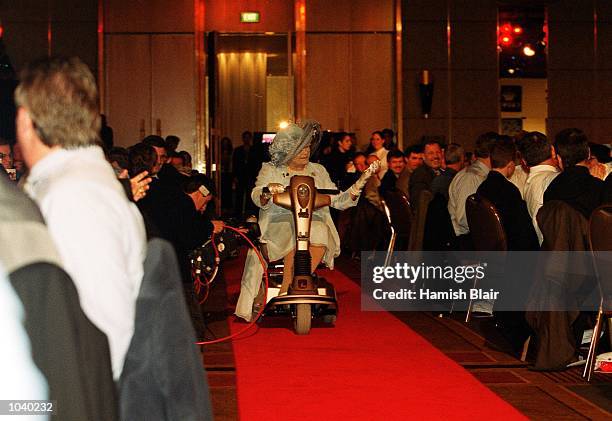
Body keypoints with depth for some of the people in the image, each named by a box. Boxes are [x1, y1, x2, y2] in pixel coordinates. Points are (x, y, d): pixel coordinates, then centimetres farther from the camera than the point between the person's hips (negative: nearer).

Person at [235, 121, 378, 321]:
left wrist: (359, 184, -3)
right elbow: (256, 196, -6)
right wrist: (267, 193, -30)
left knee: (320, 232, -33)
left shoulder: (318, 171, 18)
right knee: (295, 233, -36)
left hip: (314, 221, 2)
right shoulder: (270, 170, 10)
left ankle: (287, 291, -25)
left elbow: (338, 201, 13)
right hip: (279, 222, -2)